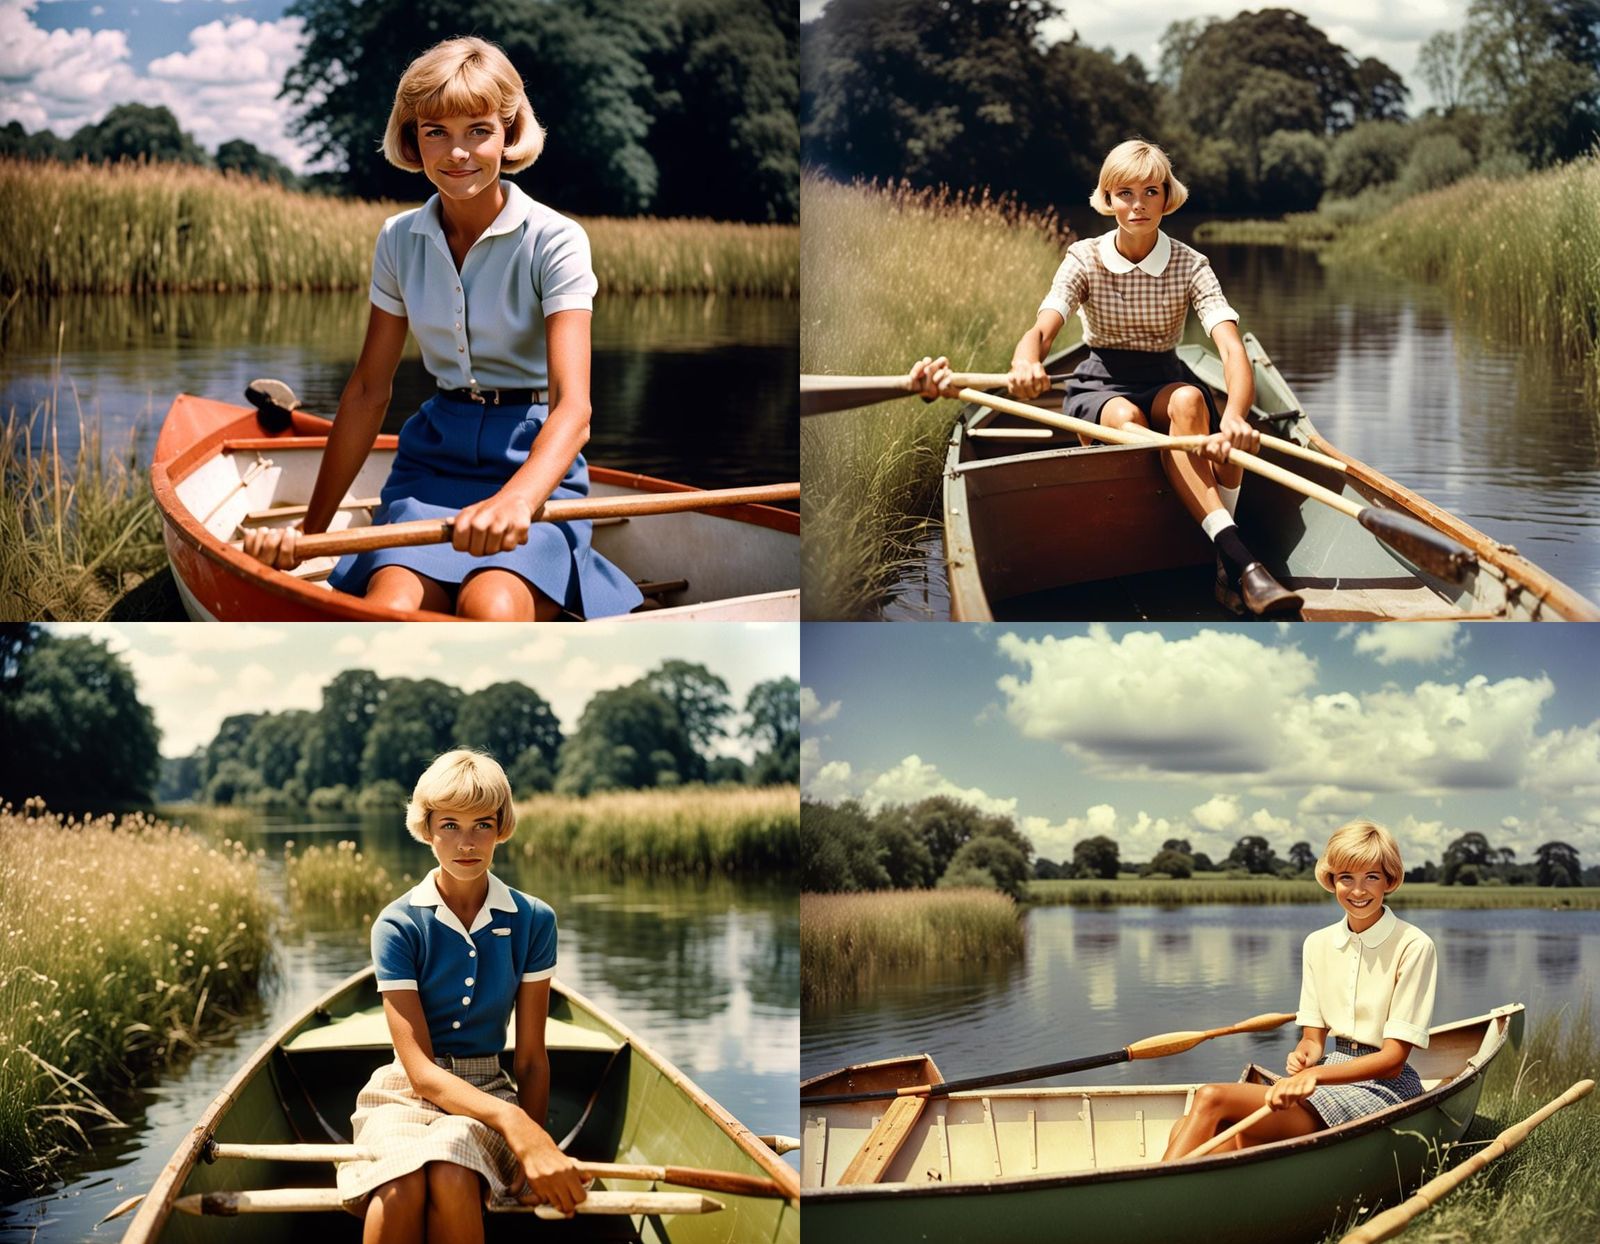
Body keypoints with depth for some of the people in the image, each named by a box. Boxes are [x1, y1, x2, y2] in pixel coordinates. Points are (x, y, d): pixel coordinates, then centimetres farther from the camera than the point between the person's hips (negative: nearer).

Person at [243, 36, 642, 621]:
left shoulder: (554, 241, -9)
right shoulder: (400, 240, 6)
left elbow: (573, 406, -20)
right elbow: (368, 390, 13)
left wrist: (516, 499, -41)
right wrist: (310, 530, 12)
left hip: (535, 462, -3)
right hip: (435, 457, 3)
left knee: (489, 609, -34)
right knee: (389, 609, -29)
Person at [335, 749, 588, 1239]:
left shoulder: (532, 921, 1)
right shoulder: (398, 925, -6)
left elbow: (531, 1058, 5)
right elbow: (420, 1068, -14)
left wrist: (535, 1153, -12)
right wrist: (515, 1124, -30)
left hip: (489, 1089, 1)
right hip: (407, 1093, -1)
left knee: (450, 1171, -37)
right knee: (402, 1185, -38)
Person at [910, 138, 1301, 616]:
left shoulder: (1190, 266, -6)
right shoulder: (1085, 259, -4)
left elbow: (1232, 347, -22)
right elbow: (1041, 329, -22)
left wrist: (1235, 417, -45)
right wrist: (1025, 365, -50)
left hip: (1164, 381, 1)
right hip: (1099, 384, -1)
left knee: (1188, 401, -37)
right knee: (1125, 417, -38)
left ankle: (1227, 563, -40)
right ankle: (1238, 558, -46)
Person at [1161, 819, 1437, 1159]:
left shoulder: (1413, 946, -7)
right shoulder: (1318, 944, 13)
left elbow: (1393, 1059, -12)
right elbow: (1314, 1038, 14)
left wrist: (1315, 1075, -26)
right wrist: (1304, 1055, -12)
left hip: (1382, 1088, -7)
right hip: (1331, 1077, 7)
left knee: (1212, 1098, -26)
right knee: (1185, 1132, -20)